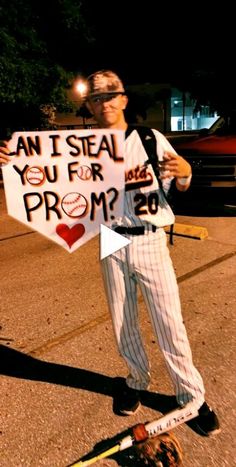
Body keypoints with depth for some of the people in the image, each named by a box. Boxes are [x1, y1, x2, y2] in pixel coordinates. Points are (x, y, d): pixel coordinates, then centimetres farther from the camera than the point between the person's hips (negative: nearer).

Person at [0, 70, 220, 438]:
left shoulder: (152, 139, -1)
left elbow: (181, 188, 2)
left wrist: (184, 170, -21)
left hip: (150, 241, -2)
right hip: (111, 245, 2)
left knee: (169, 323, 4)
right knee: (123, 323, 15)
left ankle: (192, 396, 25)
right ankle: (137, 380, 41)